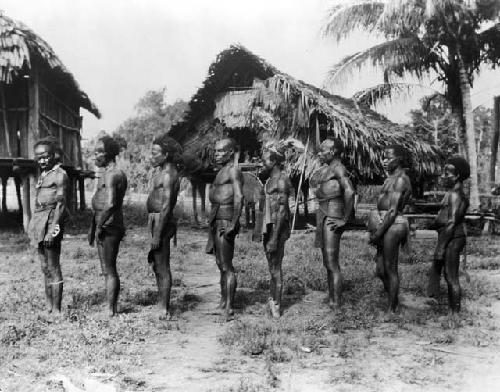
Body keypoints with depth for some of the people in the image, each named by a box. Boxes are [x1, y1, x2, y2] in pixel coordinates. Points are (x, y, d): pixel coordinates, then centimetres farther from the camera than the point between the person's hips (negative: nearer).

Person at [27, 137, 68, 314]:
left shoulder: (60, 175, -8)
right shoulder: (42, 175, 18)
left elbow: (61, 203, -13)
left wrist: (53, 228, -20)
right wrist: (34, 227, 17)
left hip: (50, 222, -9)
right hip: (39, 223, 9)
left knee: (53, 268, -6)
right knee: (45, 268, 12)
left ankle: (56, 309, -1)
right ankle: (48, 307, 20)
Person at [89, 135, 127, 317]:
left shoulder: (113, 174, -16)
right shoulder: (105, 173, 17)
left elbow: (110, 204, -27)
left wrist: (99, 226, -18)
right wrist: (93, 227, 22)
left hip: (109, 228, -10)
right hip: (103, 227, 10)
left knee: (109, 270, -5)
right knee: (107, 270, 13)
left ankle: (110, 312, 0)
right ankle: (112, 310, 20)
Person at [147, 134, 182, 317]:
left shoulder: (168, 175, -17)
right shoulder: (166, 173, 15)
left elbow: (166, 207, -22)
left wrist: (157, 235, -23)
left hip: (161, 222, -11)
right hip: (156, 220, 11)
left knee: (163, 268, -4)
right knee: (156, 264, 18)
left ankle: (164, 310, 4)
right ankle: (162, 305, 28)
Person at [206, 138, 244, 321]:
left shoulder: (234, 170, -9)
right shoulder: (222, 171, 20)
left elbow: (239, 198, -20)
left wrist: (233, 224, -26)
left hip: (225, 221, -10)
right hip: (216, 221, 10)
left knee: (226, 266, -10)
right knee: (221, 264, 16)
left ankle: (229, 308, -9)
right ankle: (223, 302, 26)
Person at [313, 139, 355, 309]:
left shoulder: (338, 169, -14)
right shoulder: (325, 169, 14)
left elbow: (350, 192, -29)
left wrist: (345, 219, -24)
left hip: (333, 219, -10)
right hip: (323, 217, 10)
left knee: (332, 264, -7)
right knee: (328, 262, 15)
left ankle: (336, 305, -2)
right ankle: (330, 300, 24)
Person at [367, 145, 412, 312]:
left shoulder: (401, 180, -12)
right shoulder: (391, 179, 18)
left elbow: (393, 211, -18)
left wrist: (377, 233, -16)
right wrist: (377, 231, 16)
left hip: (392, 225, -10)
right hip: (385, 225, 10)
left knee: (390, 270, -1)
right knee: (381, 270, 13)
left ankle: (392, 310, 9)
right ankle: (394, 302, 25)